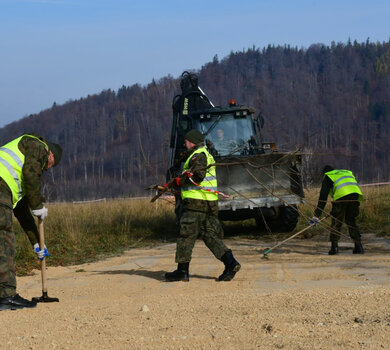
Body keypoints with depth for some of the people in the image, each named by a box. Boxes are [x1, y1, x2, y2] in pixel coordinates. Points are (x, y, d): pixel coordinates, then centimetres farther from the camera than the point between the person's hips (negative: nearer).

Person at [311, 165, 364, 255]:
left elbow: (323, 198, 15)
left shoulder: (328, 177, 22)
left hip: (341, 196, -4)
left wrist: (316, 216, 14)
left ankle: (334, 247, 2)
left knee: (336, 223, 7)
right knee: (351, 222, 17)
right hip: (355, 196, 5)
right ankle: (359, 247, 11)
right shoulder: (348, 172, 37)